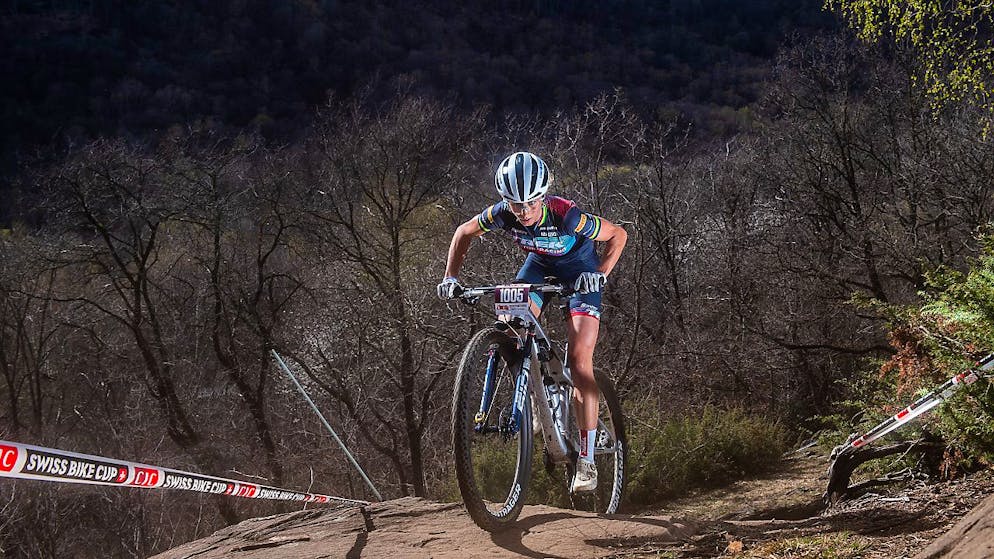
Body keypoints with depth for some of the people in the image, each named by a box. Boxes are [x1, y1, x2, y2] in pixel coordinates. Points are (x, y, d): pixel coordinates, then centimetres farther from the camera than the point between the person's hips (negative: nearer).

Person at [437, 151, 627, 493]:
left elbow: (617, 235, -21)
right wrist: (450, 277, -13)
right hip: (539, 265, 4)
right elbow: (464, 233, -4)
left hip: (579, 270, -4)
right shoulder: (502, 214, -25)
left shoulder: (566, 216, -35)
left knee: (579, 359, -16)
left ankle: (586, 461, -13)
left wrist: (600, 274, -34)